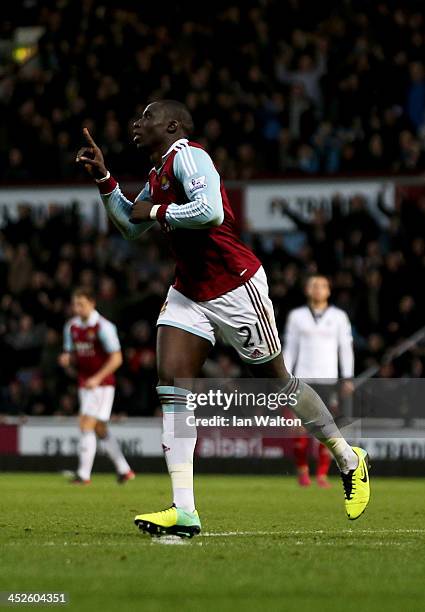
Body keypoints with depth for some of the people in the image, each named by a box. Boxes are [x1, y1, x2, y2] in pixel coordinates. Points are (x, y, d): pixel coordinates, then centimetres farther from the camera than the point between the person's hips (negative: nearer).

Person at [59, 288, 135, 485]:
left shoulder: (103, 327, -14)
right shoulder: (71, 327, 7)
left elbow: (116, 358, -14)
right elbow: (72, 354, 17)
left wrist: (97, 378, -21)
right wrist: (66, 359, -7)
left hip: (102, 385, -7)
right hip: (84, 385, 7)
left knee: (86, 425, -14)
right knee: (100, 430, 10)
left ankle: (84, 474, -11)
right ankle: (124, 470, 19)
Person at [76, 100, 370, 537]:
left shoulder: (186, 155, -16)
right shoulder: (157, 175, 13)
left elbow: (210, 210, -32)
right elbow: (130, 227, 28)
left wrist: (157, 211, -18)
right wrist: (103, 178, 17)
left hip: (235, 287, -9)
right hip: (189, 294, 9)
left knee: (276, 382, 4)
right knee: (171, 382, -8)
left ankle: (348, 460, 26)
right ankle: (184, 510, -13)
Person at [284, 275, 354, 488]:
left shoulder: (338, 317, 8)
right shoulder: (297, 316, 10)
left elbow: (346, 348, 8)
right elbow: (290, 348, 12)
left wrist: (348, 378, 2)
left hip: (328, 380, 0)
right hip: (303, 379, 0)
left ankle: (322, 474, 1)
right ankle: (302, 469, 11)